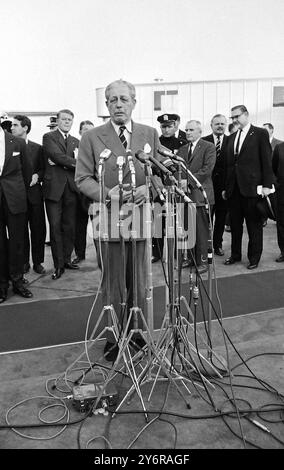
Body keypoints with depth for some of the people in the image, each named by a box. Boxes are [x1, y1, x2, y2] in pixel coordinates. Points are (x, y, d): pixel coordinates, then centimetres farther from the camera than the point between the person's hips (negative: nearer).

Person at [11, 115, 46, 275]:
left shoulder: (37, 148, 7)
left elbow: (44, 169, 8)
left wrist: (37, 176, -11)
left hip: (34, 194, 0)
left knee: (38, 229, 2)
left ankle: (38, 262, 14)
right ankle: (24, 262, 16)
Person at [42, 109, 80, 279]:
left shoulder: (76, 141, 18)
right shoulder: (49, 137, 5)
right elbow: (57, 155, -12)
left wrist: (62, 163, -11)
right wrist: (74, 163, -10)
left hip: (71, 188, 4)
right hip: (54, 187, -4)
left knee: (70, 226, 7)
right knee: (55, 227, -2)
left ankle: (67, 259, 20)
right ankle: (59, 265, 4)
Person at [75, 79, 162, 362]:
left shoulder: (150, 134, 9)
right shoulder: (91, 138, 1)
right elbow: (82, 179, -1)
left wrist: (148, 188, -11)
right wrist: (108, 194, -18)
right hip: (109, 220, -2)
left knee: (138, 284, 13)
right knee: (113, 285, 7)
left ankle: (136, 333, 30)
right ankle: (113, 337, 23)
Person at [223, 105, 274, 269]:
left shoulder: (260, 133, 0)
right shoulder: (232, 137, 16)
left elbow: (266, 160, -5)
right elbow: (228, 163, 15)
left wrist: (267, 185, -12)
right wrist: (225, 187, 11)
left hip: (252, 187, -5)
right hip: (233, 187, 5)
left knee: (254, 224, 3)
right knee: (235, 224, 11)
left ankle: (254, 258, 13)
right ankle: (235, 254, 23)